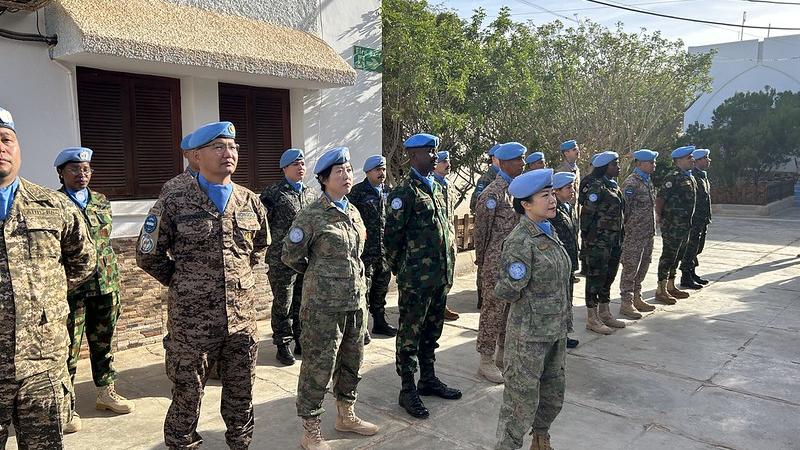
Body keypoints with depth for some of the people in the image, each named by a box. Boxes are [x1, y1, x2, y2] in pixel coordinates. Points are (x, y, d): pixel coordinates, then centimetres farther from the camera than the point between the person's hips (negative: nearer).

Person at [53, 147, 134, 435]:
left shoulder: (102, 202, 11)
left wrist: (116, 282, 12)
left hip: (105, 286, 5)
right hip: (70, 289, -5)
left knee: (103, 343, 15)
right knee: (68, 348, 3)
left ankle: (106, 393, 29)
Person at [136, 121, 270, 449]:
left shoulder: (251, 202, 5)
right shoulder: (174, 204, -7)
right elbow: (148, 256, 1)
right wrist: (182, 283, 4)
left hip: (242, 318, 4)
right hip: (192, 321, -3)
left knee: (241, 397, 16)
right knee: (187, 398, 11)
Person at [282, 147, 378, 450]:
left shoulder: (353, 212, 9)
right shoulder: (312, 216, -12)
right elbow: (290, 256, -4)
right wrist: (319, 275, 8)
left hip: (356, 301, 7)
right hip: (324, 305, -7)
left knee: (352, 362, 18)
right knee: (318, 367, 3)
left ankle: (346, 416, 38)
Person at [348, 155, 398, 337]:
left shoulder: (388, 192, 11)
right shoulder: (357, 192, -8)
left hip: (385, 250, 6)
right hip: (365, 250, -6)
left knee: (381, 288, 16)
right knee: (363, 289, -1)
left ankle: (380, 322, 29)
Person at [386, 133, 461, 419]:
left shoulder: (437, 189, 13)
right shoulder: (404, 192, -12)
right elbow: (392, 237, -11)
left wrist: (448, 268, 15)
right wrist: (401, 271, -4)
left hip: (441, 276, 8)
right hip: (416, 280, -8)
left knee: (432, 332, 18)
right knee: (410, 336, 4)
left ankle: (428, 379, 33)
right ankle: (408, 391, 14)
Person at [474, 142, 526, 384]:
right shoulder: (492, 193, -15)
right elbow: (481, 228, -11)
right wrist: (481, 259, -4)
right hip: (497, 263, -8)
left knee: (512, 308, 15)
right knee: (494, 309, 1)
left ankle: (504, 354, 30)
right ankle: (486, 361, 13)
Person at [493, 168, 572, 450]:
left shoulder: (549, 232, 6)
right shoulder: (520, 241, -20)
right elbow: (508, 292, -19)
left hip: (556, 331, 8)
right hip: (530, 334, -8)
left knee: (553, 394, 22)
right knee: (523, 398, 4)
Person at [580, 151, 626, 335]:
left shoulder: (614, 186, 14)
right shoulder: (596, 187, -15)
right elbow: (587, 213, -17)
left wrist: (620, 239, 19)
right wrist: (587, 237, -15)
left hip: (614, 240, 9)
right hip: (598, 241, -9)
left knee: (609, 276, 16)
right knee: (596, 276, -1)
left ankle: (605, 314, 28)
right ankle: (592, 318, 8)